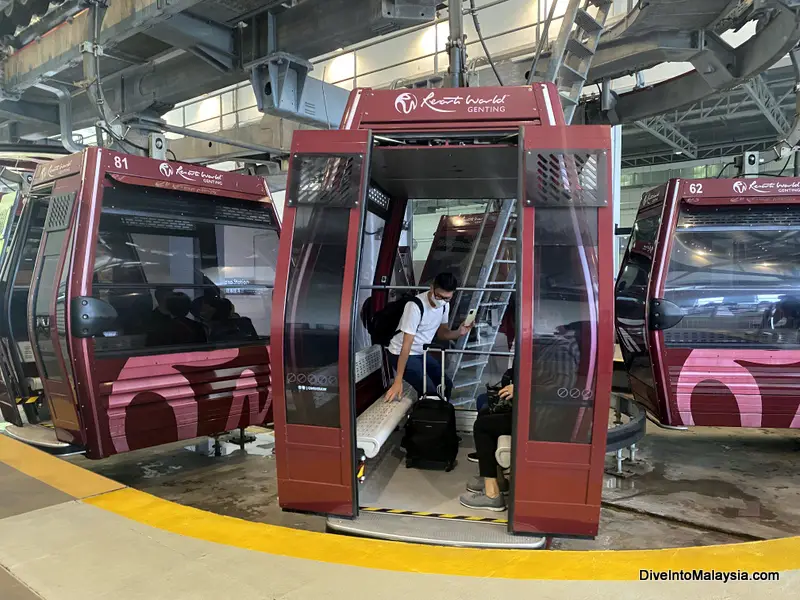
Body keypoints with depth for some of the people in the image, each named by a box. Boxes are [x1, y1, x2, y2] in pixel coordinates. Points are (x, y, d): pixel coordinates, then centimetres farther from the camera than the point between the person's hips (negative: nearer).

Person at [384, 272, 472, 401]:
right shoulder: (416, 306, -30)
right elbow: (407, 345, -29)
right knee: (430, 392, -19)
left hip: (422, 353, 8)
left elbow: (441, 333, 7)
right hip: (401, 354, -8)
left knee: (446, 384, 13)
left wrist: (459, 332, -16)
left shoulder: (445, 305, -6)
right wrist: (398, 381, -30)